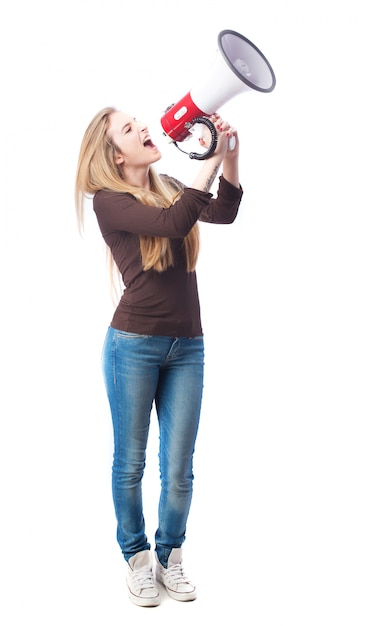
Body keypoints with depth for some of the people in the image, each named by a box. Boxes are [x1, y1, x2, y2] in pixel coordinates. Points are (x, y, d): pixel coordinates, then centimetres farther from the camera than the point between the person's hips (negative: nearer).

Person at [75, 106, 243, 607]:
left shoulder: (171, 189, 12)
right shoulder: (109, 200, -5)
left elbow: (223, 213, -5)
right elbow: (174, 224, -20)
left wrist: (231, 155, -17)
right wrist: (213, 158, -19)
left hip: (187, 347, 4)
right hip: (134, 344, -4)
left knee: (179, 468, 8)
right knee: (130, 461, 8)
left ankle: (170, 556, 28)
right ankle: (137, 557, 27)